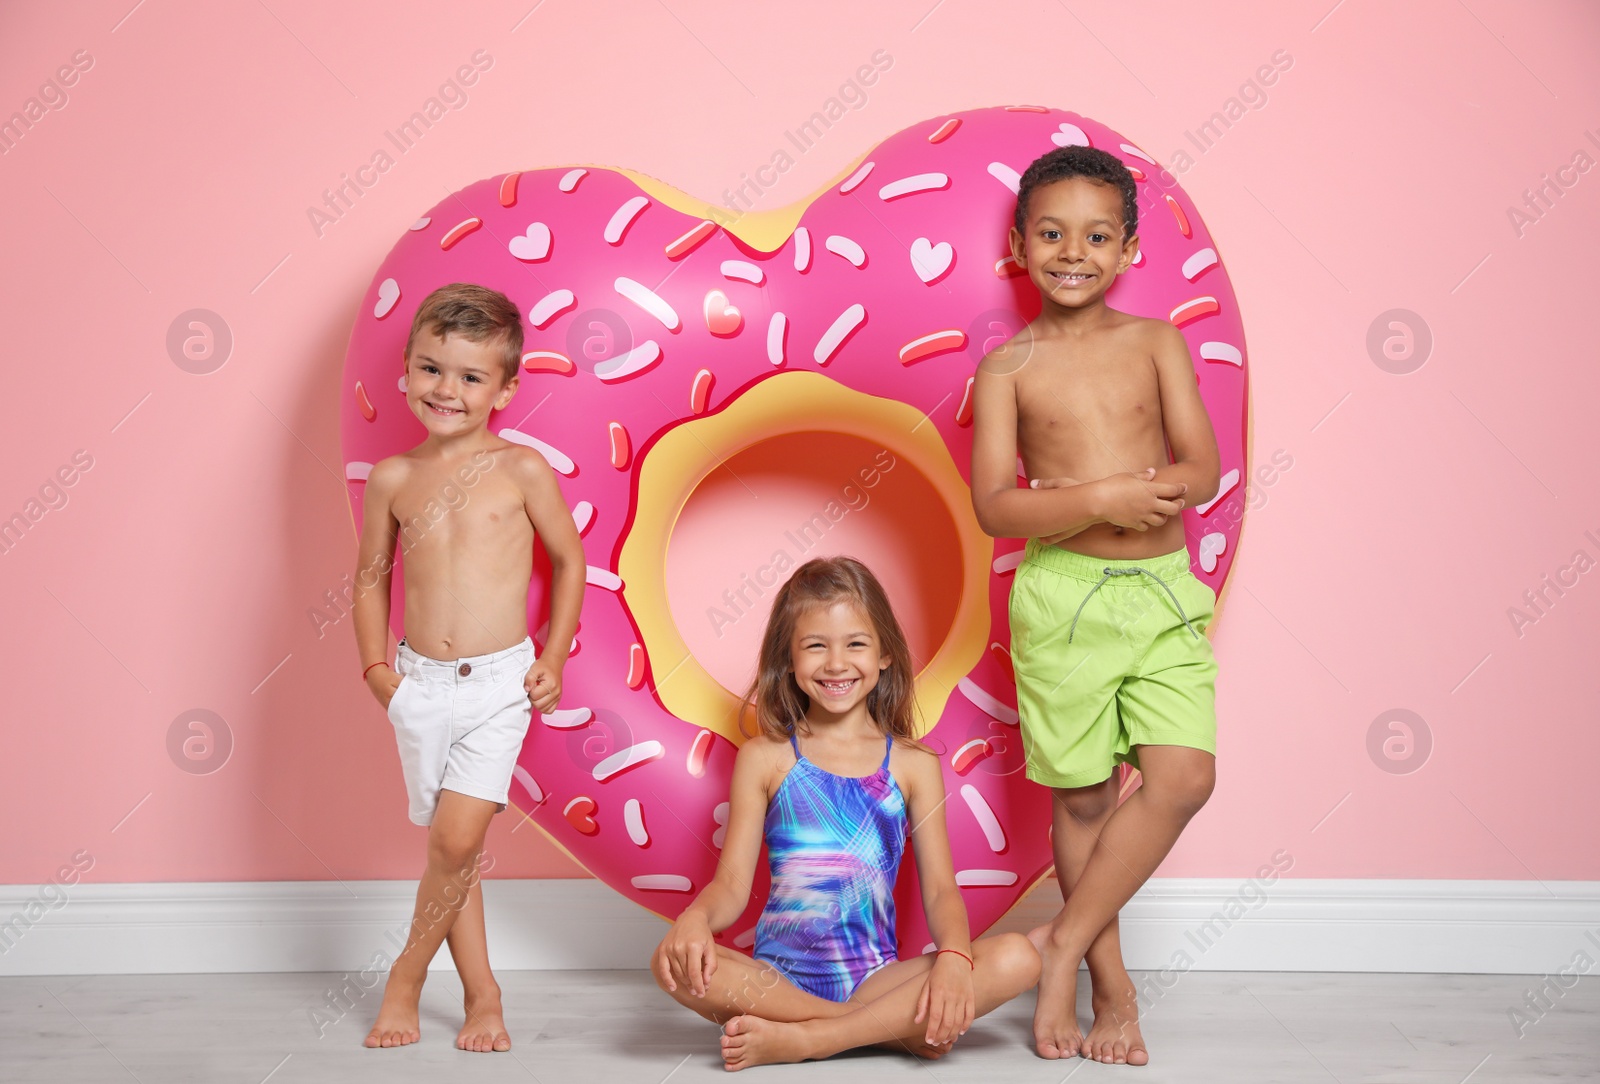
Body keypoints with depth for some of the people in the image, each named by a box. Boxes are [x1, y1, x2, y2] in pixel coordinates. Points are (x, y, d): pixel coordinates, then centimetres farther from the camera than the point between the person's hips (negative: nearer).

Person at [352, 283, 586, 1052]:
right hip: (420, 685, 3)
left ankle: (407, 976, 11)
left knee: (457, 837, -12)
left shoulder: (523, 471, -4)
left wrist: (553, 659, 1)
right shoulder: (394, 479, 3)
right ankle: (482, 993, 21)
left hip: (499, 681, -3)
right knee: (450, 845, 8)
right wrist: (375, 666, 3)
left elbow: (569, 560, 6)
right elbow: (371, 575, 14)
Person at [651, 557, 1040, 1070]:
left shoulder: (914, 765, 7)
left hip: (875, 978, 1)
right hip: (776, 977, -1)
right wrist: (695, 917, -22)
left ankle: (801, 1039, -23)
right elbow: (732, 883, 2)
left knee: (1017, 959, -23)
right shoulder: (765, 759, 5)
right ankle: (901, 1029, -21)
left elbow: (940, 889, 1)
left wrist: (953, 956, -21)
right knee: (674, 964, -32)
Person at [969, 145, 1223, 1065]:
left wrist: (1136, 494, -20)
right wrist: (1096, 500, -22)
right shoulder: (1008, 367, 0)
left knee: (1184, 776, -10)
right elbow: (994, 506, -8)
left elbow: (1203, 469, -1)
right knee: (1083, 795, 5)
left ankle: (1065, 942, 6)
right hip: (1063, 597, -2)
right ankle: (1111, 981, 21)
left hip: (1164, 588, 2)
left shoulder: (1155, 344, 6)